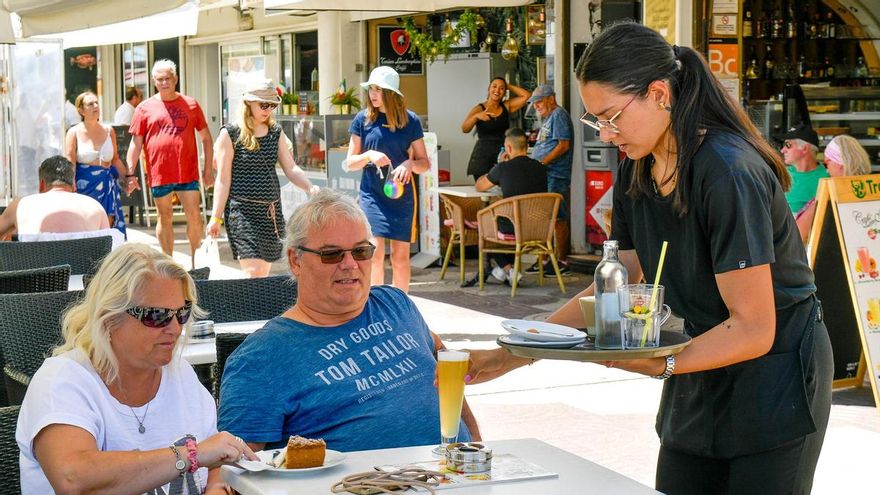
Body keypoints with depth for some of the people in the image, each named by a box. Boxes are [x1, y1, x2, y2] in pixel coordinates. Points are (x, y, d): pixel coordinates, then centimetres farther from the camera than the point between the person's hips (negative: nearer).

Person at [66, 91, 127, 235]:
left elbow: (115, 159, 18)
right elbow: (69, 164, -5)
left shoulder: (108, 131, 11)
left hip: (107, 186, 3)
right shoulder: (74, 133, 0)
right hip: (84, 185, -3)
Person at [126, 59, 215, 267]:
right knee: (165, 219, 8)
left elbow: (206, 138, 11)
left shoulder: (191, 104, 6)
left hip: (188, 172, 0)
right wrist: (130, 173, -1)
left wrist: (208, 168, 5)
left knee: (194, 217, 0)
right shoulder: (145, 108, 5)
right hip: (159, 173, 0)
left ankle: (195, 261, 13)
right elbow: (136, 143, 5)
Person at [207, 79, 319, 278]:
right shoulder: (231, 133, -5)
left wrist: (310, 187, -15)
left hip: (271, 211, 6)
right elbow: (223, 179, -4)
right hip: (242, 210, -5)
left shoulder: (276, 132, 11)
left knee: (263, 273, 8)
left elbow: (291, 168, 5)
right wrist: (216, 218, -6)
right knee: (253, 272, -15)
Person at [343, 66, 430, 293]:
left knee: (400, 255, 4)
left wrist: (410, 164, -16)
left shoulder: (410, 120, 1)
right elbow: (349, 163, 5)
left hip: (401, 195, 1)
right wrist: (369, 156, -14)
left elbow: (425, 163, 6)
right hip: (372, 195, -1)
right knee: (376, 251, -11)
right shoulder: (363, 119, 1)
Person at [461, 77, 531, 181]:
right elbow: (465, 129, -14)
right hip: (483, 156, -2)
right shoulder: (479, 109, 0)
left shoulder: (506, 107, 11)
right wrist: (476, 116, -32)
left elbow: (526, 95, 4)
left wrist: (508, 86, 7)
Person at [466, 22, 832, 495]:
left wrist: (662, 364, -35)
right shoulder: (637, 172, 0)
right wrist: (509, 357, -1)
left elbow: (752, 330, -25)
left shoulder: (728, 174, -25)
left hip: (773, 379, -7)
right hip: (699, 376, 7)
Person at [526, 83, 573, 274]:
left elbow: (563, 145, -17)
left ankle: (561, 261, -4)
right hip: (544, 176, 10)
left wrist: (542, 163, -19)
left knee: (558, 219, -7)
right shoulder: (548, 118, 22)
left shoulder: (559, 115, -9)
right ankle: (544, 259, 16)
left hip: (556, 177, -10)